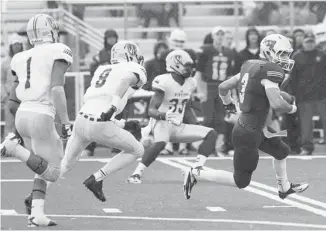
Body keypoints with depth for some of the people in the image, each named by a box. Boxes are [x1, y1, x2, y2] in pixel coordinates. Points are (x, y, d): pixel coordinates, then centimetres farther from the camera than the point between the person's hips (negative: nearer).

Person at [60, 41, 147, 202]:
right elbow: (125, 80, -8)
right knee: (137, 151, 15)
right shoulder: (134, 70, 9)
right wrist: (113, 106, -10)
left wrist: (124, 125, 29)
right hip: (100, 127, -6)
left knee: (66, 164, 23)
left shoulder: (102, 70, 25)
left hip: (81, 120, 6)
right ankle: (96, 179, 6)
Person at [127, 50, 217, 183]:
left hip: (178, 127, 8)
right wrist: (164, 115, -40)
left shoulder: (190, 83, 7)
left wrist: (197, 126, 17)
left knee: (211, 134, -3)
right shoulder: (165, 82, -16)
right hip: (161, 123, -8)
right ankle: (136, 174, -33)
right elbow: (151, 110, -20)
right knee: (160, 143, -40)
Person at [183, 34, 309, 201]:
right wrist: (291, 108, -9)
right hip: (248, 134, -10)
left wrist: (228, 103, 33)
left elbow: (223, 87, 12)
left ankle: (284, 188, 47)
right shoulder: (270, 71, -21)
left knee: (281, 151, 28)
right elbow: (276, 104, -30)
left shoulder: (250, 67, 5)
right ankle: (196, 173, 6)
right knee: (241, 181, 3)